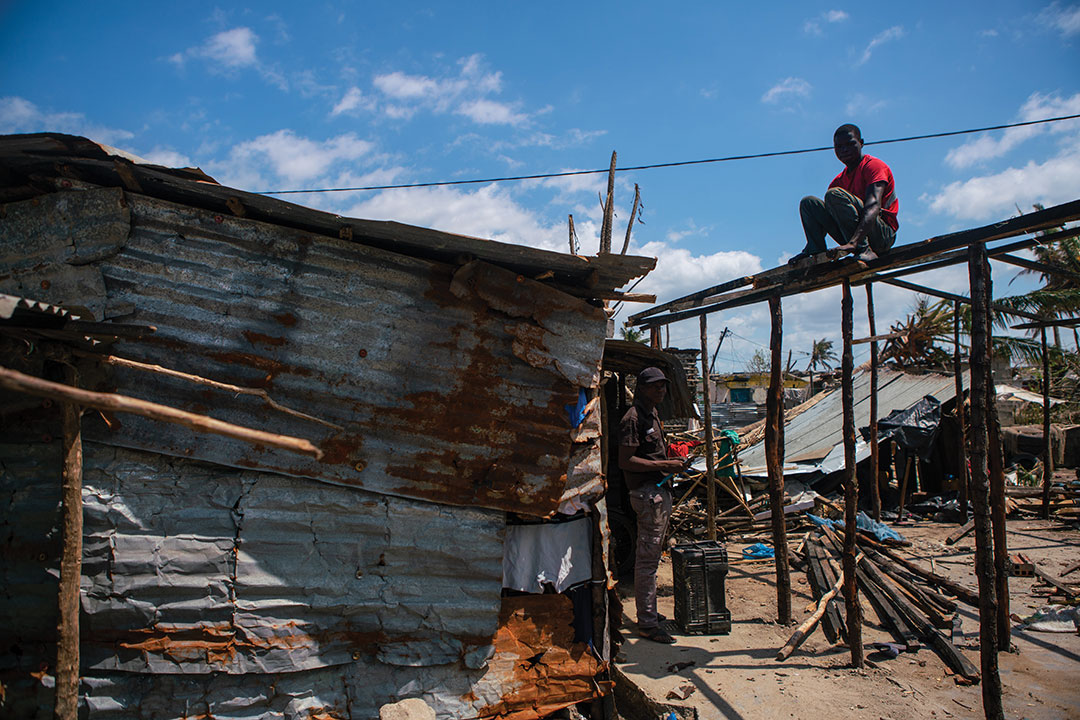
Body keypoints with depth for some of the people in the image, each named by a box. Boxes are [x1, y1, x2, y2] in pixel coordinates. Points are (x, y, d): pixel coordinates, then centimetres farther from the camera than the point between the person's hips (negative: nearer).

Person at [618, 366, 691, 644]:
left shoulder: (653, 415, 19)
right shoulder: (633, 417, -13)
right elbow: (625, 461, -20)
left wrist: (673, 463, 14)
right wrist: (664, 465, -21)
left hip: (661, 491, 10)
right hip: (647, 493, -10)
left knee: (650, 556, 17)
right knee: (648, 558, -7)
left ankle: (647, 613, 27)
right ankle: (647, 623, -2)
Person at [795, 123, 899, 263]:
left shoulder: (873, 165, -5)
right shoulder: (839, 180, 18)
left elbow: (873, 206, -23)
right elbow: (822, 217, 12)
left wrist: (853, 243, -37)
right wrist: (810, 247, -5)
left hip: (883, 234, -7)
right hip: (854, 236, 7)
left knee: (834, 195, -26)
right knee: (808, 203, 3)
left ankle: (863, 250, -33)